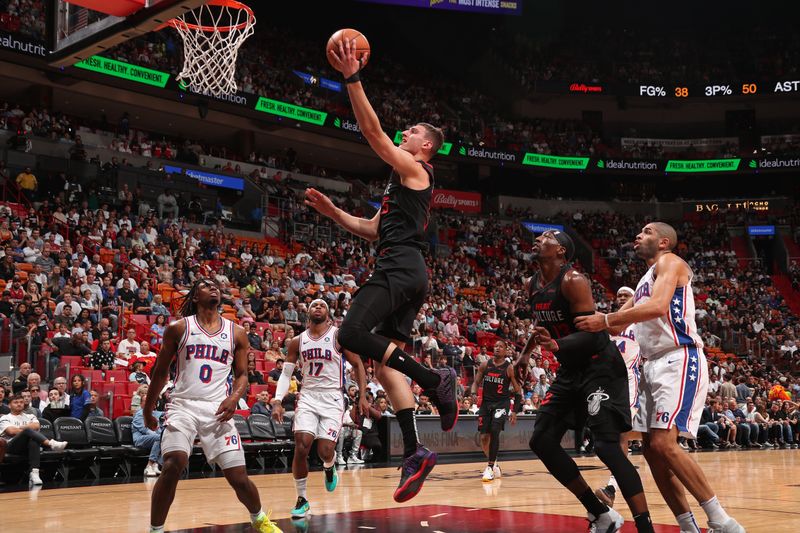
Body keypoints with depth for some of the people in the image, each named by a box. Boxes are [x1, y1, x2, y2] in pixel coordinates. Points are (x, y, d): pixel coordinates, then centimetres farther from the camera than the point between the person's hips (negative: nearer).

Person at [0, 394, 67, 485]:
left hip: (29, 446, 3)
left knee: (34, 440, -37)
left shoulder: (30, 417, 26)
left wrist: (19, 428, 0)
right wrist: (26, 429, -1)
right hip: (12, 446, -3)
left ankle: (34, 473, -53)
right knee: (28, 431, -33)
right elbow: (11, 431, -6)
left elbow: (36, 426, 2)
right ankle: (51, 443, -55)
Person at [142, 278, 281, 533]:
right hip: (183, 405, -1)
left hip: (217, 408, 1)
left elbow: (242, 374, 10)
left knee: (238, 477, 0)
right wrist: (148, 410, 16)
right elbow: (160, 372, 11)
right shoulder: (178, 328, 3)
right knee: (172, 466, -23)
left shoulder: (236, 333, 8)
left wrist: (234, 398, -11)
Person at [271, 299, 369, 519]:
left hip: (332, 398, -2)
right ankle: (302, 499, 3)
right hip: (308, 397, 2)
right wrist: (277, 401, -5)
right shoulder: (298, 341, 5)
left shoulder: (339, 336, -4)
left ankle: (330, 467, 29)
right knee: (301, 447, -13)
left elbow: (358, 365, 0)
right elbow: (286, 374, 8)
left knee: (325, 451, -11)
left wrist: (362, 397, -7)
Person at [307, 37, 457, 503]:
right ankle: (415, 452, -3)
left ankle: (434, 378, -18)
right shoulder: (405, 184, 29)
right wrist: (333, 212, 25)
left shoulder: (414, 168, 1)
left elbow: (372, 130, -10)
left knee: (352, 335, -22)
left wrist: (352, 79, -12)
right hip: (405, 273, 10)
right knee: (386, 359, 3)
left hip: (400, 268, -10)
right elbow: (372, 230, 32)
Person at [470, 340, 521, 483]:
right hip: (486, 402, 4)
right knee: (484, 437, 3)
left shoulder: (509, 368, -6)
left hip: (502, 403, -4)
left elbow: (518, 391, -2)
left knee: (494, 431, -21)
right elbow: (476, 382, 10)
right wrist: (474, 393, -12)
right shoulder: (485, 365, 3)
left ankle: (490, 467, -14)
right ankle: (493, 463, 28)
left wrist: (515, 411, -8)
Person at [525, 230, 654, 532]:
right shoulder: (532, 285, 6)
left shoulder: (573, 281, -19)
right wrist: (522, 357, 30)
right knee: (542, 441, 5)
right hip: (570, 370, 9)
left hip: (600, 367, -9)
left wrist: (556, 346, -43)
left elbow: (591, 333, -26)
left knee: (606, 446, -20)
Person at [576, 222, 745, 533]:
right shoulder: (645, 281, 25)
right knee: (652, 450, 5)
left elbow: (658, 306, -22)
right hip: (653, 365, 10)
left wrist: (604, 320, -23)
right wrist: (583, 326, 17)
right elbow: (620, 323, 29)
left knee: (664, 445, -20)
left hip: (680, 361, -10)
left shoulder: (669, 261, -3)